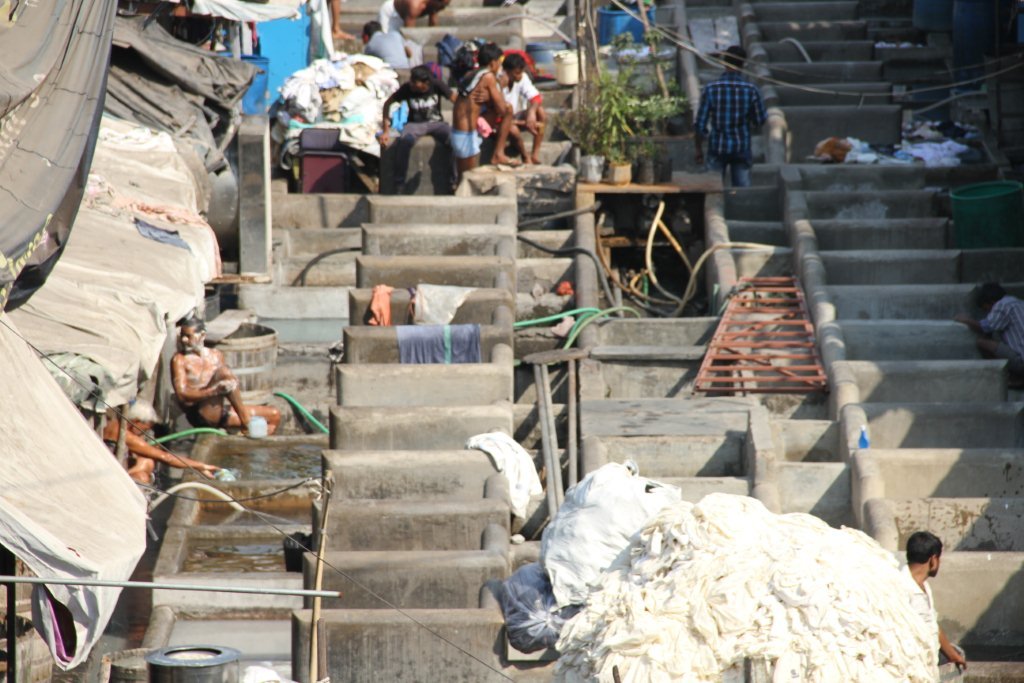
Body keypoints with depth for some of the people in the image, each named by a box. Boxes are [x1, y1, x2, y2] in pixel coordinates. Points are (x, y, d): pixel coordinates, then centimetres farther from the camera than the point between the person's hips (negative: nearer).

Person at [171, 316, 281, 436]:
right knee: (224, 372, -27)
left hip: (224, 413, 6)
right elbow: (182, 395, -10)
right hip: (200, 414, -6)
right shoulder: (179, 360, 1)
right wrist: (215, 390, -25)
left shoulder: (216, 355, 18)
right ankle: (246, 424, -26)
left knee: (274, 415, -1)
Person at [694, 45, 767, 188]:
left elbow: (701, 124, -8)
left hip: (717, 148, 0)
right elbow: (760, 121, 0)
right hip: (741, 149, 0)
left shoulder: (711, 89, -10)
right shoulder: (751, 90, -9)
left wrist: (699, 149, 3)